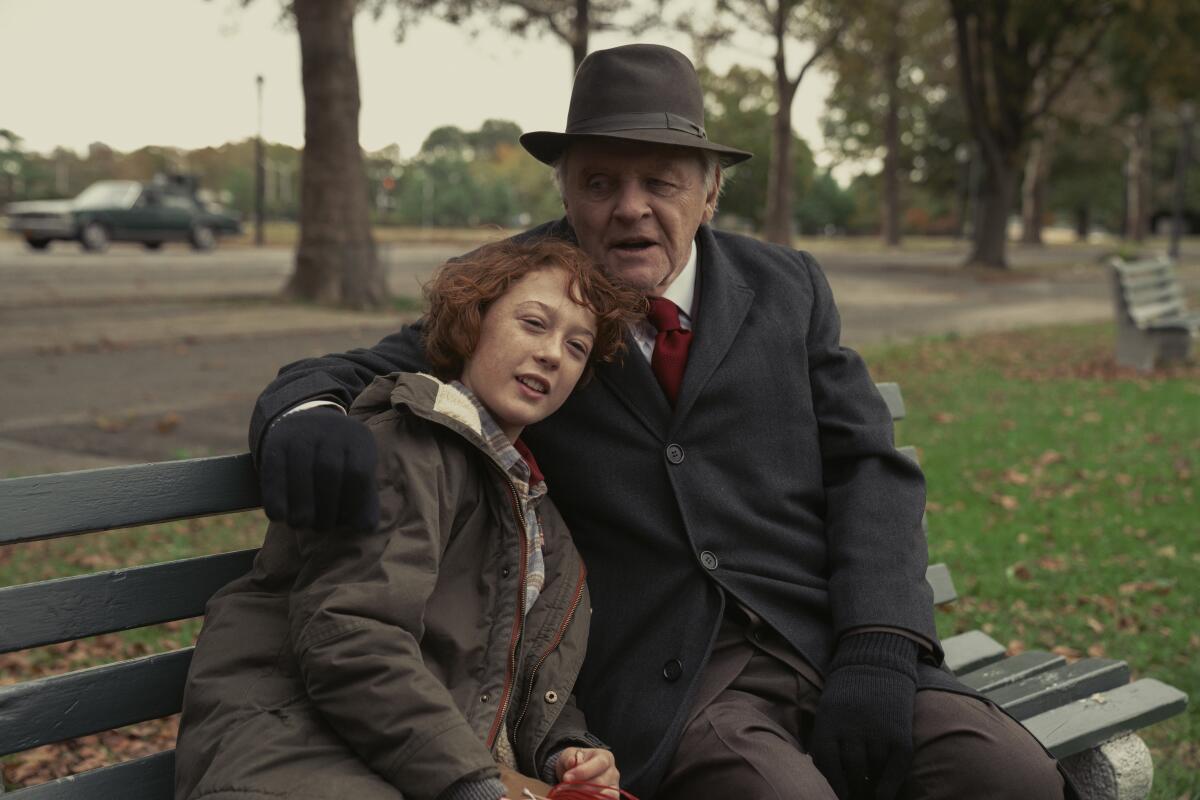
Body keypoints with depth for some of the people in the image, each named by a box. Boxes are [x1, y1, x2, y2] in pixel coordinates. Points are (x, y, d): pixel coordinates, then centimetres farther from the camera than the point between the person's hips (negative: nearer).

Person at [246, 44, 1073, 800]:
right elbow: (346, 376, 6)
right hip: (663, 683, -2)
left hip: (831, 645, 3)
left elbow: (870, 468, 7)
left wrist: (877, 647, -9)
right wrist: (306, 418, -21)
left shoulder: (785, 288, 12)